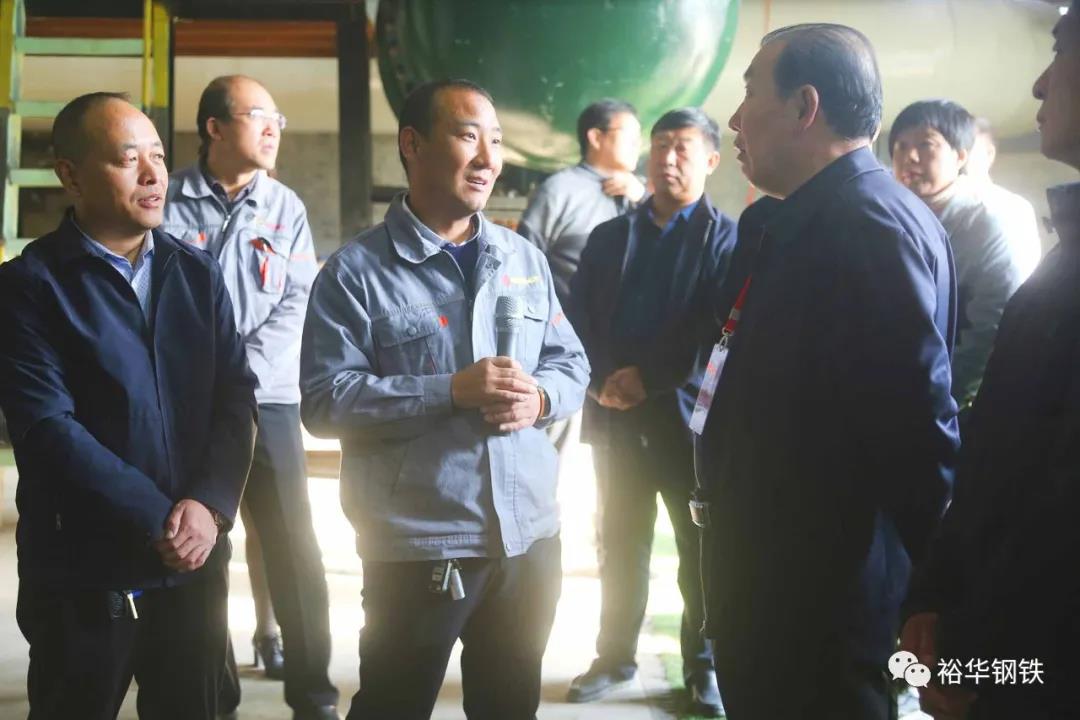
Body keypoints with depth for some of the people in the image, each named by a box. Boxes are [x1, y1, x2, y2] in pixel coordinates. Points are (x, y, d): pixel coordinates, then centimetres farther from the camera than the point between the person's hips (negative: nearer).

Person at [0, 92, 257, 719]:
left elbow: (235, 397, 2)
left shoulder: (198, 273, 8)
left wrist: (210, 505, -14)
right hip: (83, 575, -4)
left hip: (195, 565, 4)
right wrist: (158, 522, -18)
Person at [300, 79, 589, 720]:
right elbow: (324, 399, -16)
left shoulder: (525, 259, 9)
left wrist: (539, 397, -11)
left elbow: (573, 364, 12)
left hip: (530, 534, 5)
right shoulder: (357, 271, -8)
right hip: (417, 546, -5)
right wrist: (452, 391, -23)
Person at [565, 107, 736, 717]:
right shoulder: (609, 236, 13)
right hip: (615, 415, 3)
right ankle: (616, 656, 25)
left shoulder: (727, 237, 0)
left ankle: (704, 666, 20)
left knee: (700, 547, 7)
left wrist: (648, 378, -14)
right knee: (621, 543, 12)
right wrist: (604, 381, -10)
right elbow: (579, 317, 7)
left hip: (691, 415, -3)